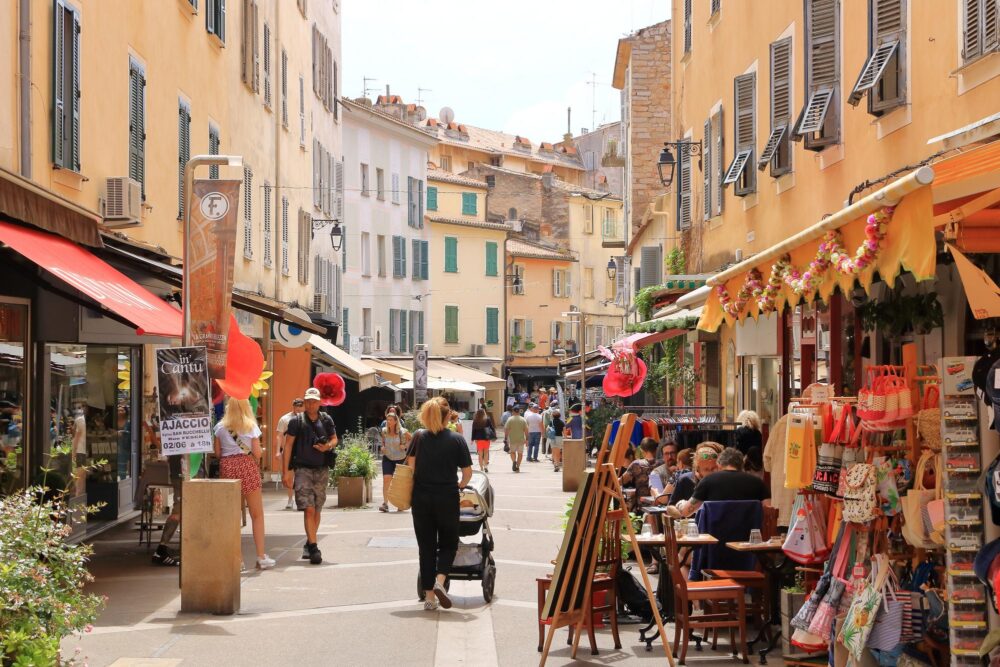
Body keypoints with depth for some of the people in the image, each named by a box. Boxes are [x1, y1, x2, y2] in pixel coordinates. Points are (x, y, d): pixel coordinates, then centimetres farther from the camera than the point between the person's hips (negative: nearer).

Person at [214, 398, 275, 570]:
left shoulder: (220, 427, 6)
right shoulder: (251, 426, 1)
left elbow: (217, 453, 3)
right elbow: (257, 452, -3)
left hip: (226, 466, 2)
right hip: (247, 465, -2)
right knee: (257, 514, 4)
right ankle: (261, 557, 1)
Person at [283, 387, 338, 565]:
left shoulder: (326, 420, 7)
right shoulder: (297, 421, -1)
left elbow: (334, 439, 17)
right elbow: (288, 445, -1)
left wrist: (327, 446, -7)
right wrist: (286, 471, -6)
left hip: (322, 470, 4)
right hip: (303, 469, -4)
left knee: (316, 510, 10)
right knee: (308, 509, -13)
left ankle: (309, 544, 25)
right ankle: (313, 547, -15)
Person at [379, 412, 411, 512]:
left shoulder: (403, 432, -14)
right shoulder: (384, 431, -4)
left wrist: (405, 445, -15)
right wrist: (383, 447, -1)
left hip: (400, 459, -1)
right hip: (387, 458, 1)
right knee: (386, 479, -16)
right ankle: (385, 503, -17)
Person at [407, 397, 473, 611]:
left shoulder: (419, 437, 1)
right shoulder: (456, 439, -4)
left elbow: (411, 466, 0)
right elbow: (467, 473, -3)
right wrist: (460, 485, 17)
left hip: (421, 498, 2)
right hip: (447, 499, -2)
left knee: (426, 546, 9)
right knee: (448, 543, 13)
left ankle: (429, 596, 8)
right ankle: (440, 580, -12)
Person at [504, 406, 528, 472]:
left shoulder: (510, 419, -4)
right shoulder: (523, 420, 0)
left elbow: (506, 429, -6)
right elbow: (526, 430, -2)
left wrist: (506, 438, 2)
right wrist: (526, 439, 4)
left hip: (512, 439, -1)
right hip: (521, 439, 1)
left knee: (512, 452, 14)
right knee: (520, 453, 10)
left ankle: (514, 461, -13)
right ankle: (517, 467, 7)